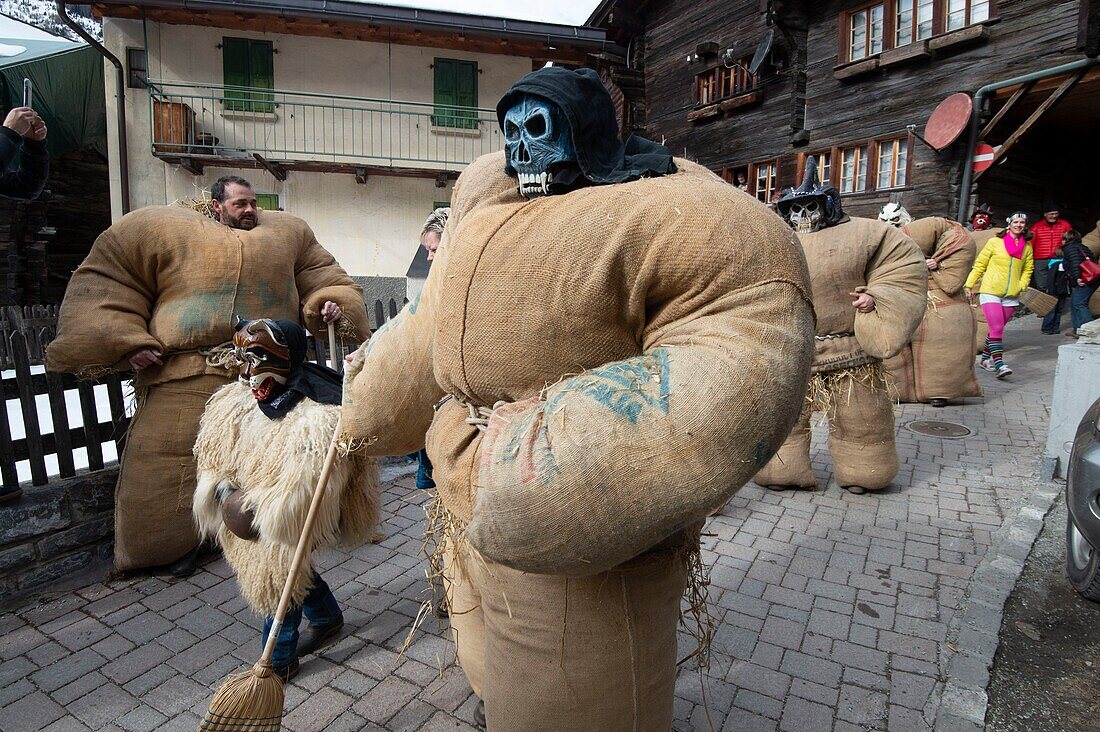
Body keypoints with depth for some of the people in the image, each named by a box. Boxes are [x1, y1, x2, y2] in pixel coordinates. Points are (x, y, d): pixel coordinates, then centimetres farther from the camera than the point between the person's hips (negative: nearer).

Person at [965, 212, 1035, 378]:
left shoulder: (1027, 247, 11)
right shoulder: (995, 242, 0)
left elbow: (1028, 269, 20)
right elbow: (979, 265, 3)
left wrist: (1022, 285, 4)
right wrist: (969, 285, 0)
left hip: (1011, 296, 4)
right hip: (990, 292, -4)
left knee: (998, 329, 9)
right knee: (996, 328, -13)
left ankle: (985, 358, 24)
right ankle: (999, 364, -16)